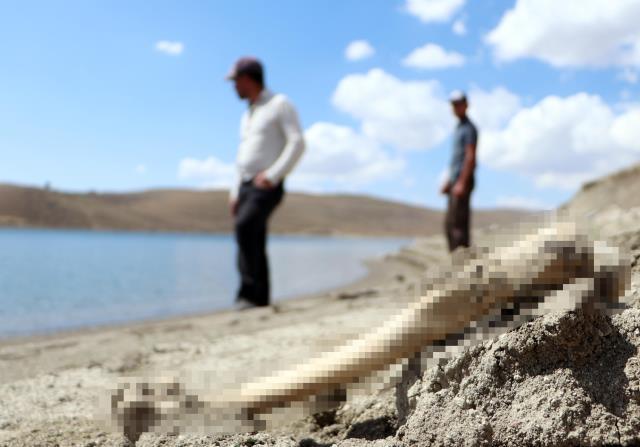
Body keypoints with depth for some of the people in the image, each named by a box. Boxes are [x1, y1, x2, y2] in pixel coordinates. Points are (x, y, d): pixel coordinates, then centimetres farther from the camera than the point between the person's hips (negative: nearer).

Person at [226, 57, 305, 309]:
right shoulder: (248, 115, 23)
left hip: (268, 188, -8)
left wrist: (272, 175, -20)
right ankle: (260, 301, 7)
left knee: (245, 226, -28)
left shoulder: (280, 104, -2)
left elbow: (297, 143, -13)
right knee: (253, 247, 3)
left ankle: (250, 292, -27)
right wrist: (235, 193, 17)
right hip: (246, 187, 8)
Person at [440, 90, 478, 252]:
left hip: (463, 181, -10)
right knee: (449, 224, 9)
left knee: (456, 223, -13)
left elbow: (470, 157, -16)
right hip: (456, 180, 10)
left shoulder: (469, 128, -8)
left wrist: (461, 183, -21)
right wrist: (449, 181, 20)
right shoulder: (459, 128, 21)